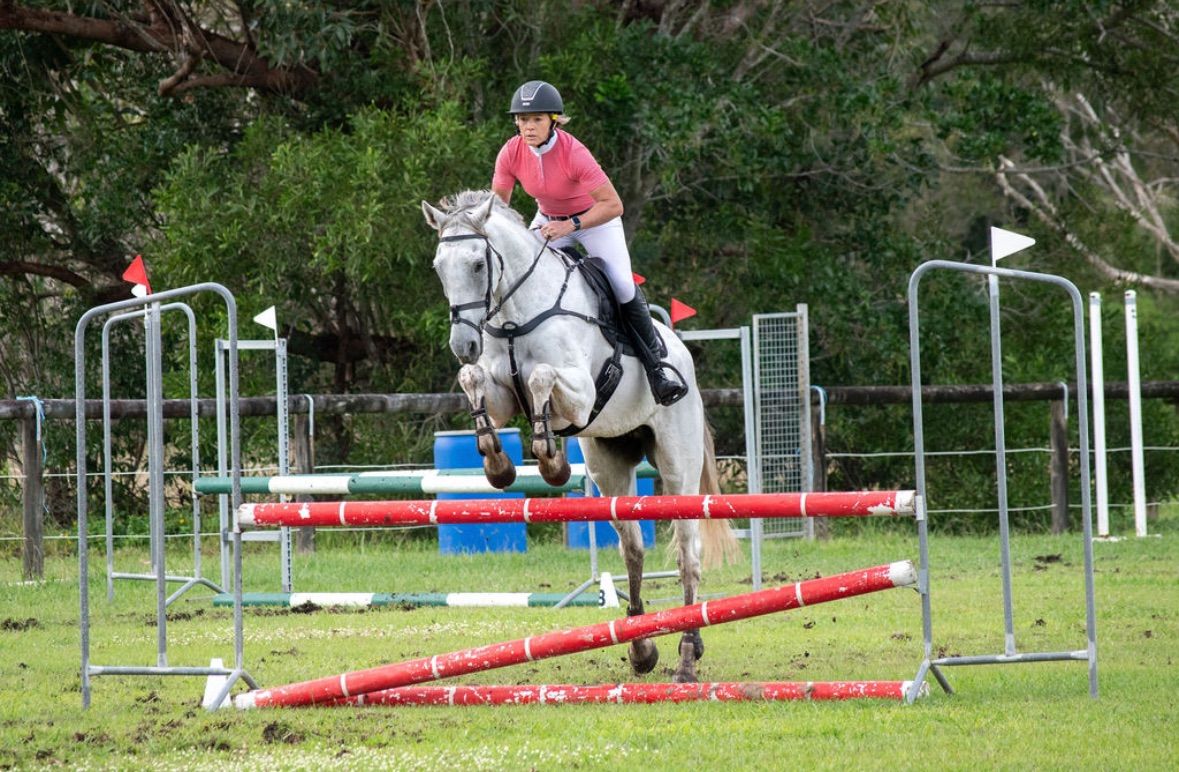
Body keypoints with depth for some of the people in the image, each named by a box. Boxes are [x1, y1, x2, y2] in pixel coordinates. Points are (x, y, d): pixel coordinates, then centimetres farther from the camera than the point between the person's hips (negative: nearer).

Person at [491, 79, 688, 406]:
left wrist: (570, 226, -44)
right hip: (548, 220, 5)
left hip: (595, 219, -5)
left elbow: (613, 205, -35)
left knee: (623, 288, -18)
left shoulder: (573, 153, -34)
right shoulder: (511, 153, -20)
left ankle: (657, 364, 2)